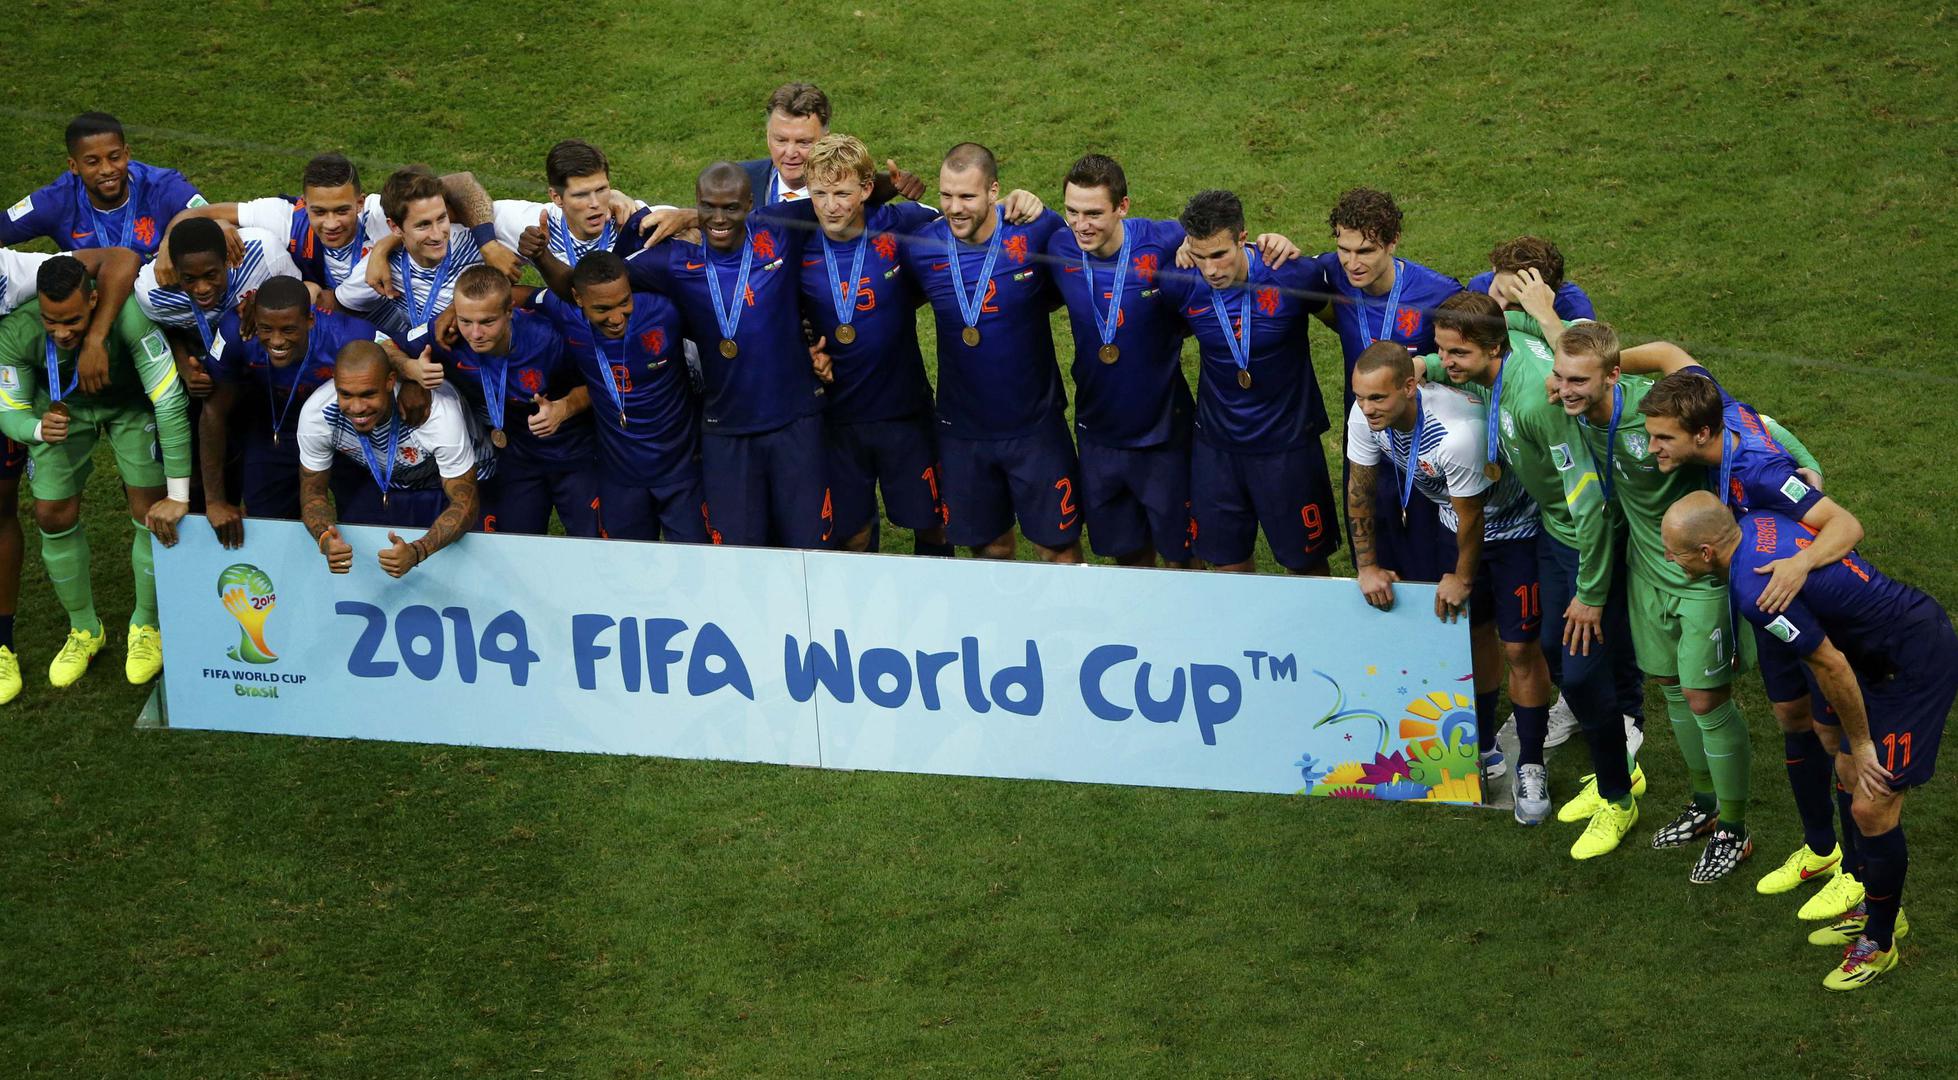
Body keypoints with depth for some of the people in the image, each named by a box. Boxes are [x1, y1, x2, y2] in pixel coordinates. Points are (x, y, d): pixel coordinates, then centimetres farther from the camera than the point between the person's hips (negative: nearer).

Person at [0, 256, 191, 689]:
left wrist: (179, 496, -36)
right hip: (61, 407, 2)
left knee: (151, 514, -8)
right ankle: (85, 630, 23)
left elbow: (170, 401, -38)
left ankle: (146, 627, 18)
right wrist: (38, 429, -46)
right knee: (53, 517, -2)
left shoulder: (126, 314, -43)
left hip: (129, 404, -2)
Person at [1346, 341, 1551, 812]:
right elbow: (1359, 491, -2)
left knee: (1519, 648, -3)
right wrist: (1367, 565, 2)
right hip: (1457, 522, 6)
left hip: (1513, 527, -6)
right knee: (1475, 632, 16)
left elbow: (1471, 518, -25)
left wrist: (1462, 578, -8)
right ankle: (1485, 750, 33)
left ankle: (1533, 768, 11)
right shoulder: (1365, 417, -22)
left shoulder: (1458, 432, -42)